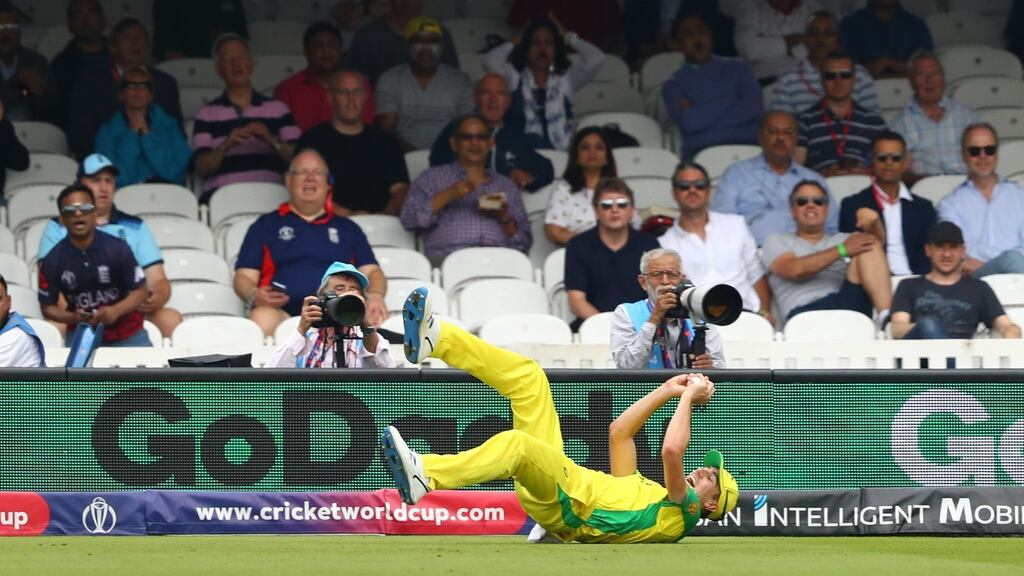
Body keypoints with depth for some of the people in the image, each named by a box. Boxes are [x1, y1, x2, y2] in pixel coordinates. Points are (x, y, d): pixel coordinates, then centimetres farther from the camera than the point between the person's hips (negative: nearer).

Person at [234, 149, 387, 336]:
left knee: (373, 318, -34)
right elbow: (244, 276, 16)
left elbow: (371, 271, 19)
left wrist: (375, 295, -5)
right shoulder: (266, 225, 23)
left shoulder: (347, 228, 29)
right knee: (263, 319, -39)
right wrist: (254, 296, -8)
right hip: (283, 312, -1)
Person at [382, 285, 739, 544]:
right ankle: (434, 339, -8)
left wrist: (688, 398, 0)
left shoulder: (681, 514, 5)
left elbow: (671, 451, -12)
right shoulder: (643, 489, 31)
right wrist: (667, 391, 32)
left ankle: (424, 477, -56)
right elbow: (618, 432, 36)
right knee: (527, 376, 7)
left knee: (516, 443, -38)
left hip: (571, 501, -9)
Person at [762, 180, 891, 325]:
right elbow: (794, 270, -1)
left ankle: (885, 317, -35)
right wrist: (841, 250, -6)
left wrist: (874, 221, -13)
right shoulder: (777, 241, 22)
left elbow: (876, 240, 11)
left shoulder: (841, 240, 32)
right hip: (806, 311, -4)